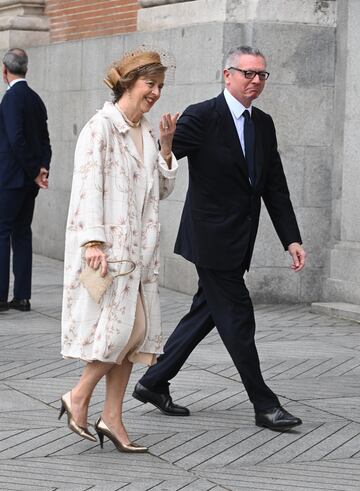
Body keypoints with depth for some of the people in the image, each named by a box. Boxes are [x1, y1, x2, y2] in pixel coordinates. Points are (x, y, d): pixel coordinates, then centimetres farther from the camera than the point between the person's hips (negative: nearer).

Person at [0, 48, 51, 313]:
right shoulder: (35, 99, 13)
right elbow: (45, 140, 13)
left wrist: (34, 172, -13)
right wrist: (43, 167, 3)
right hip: (29, 181, 8)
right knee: (22, 233, 10)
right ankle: (22, 296, 11)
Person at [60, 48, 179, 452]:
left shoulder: (145, 133, 14)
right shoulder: (101, 127, -9)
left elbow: (162, 190, 19)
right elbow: (88, 186, -15)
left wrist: (166, 145, 7)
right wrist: (93, 241, -23)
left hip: (137, 245, 8)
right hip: (106, 243, -8)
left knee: (137, 328, 4)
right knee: (125, 325, -13)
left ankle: (112, 417, 11)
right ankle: (78, 397, 5)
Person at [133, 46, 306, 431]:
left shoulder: (264, 124, 10)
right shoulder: (202, 117, -11)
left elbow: (275, 187, 11)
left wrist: (292, 239, 5)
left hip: (238, 243, 8)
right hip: (212, 238, -8)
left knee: (205, 314, 14)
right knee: (237, 320, -3)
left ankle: (153, 383, 27)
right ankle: (264, 405, 6)